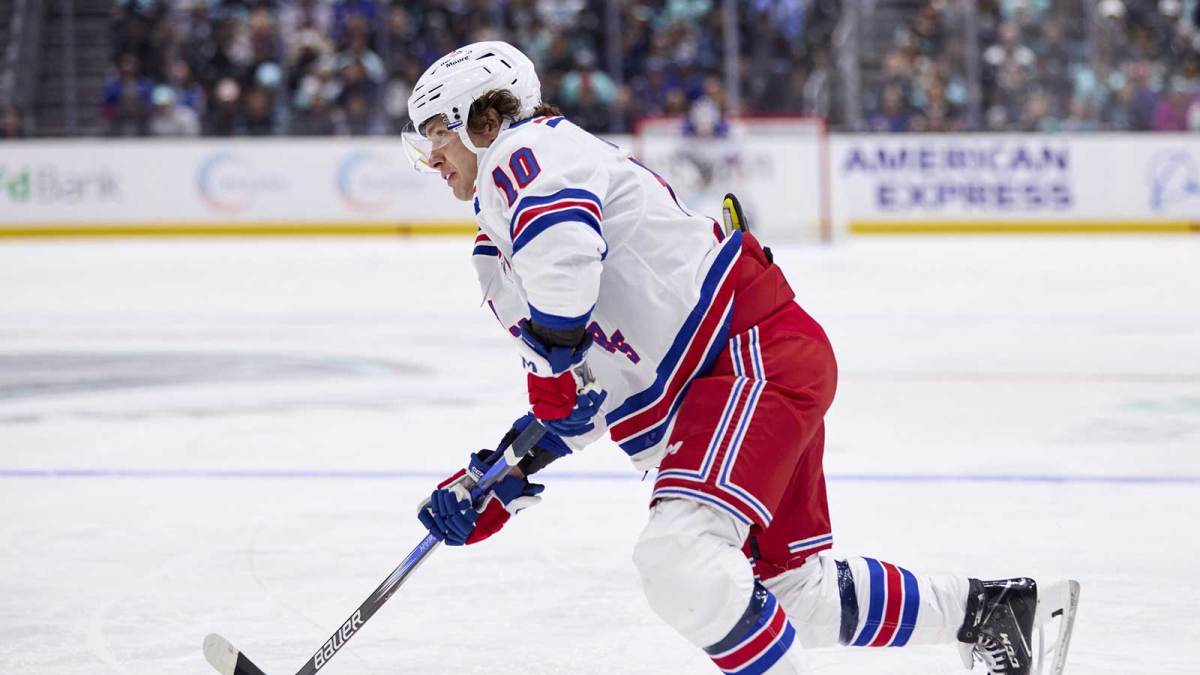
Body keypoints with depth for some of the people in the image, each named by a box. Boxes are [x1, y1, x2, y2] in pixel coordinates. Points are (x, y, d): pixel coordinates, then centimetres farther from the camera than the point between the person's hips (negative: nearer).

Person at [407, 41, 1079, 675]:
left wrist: (550, 368, -24)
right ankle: (988, 608, 34)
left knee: (679, 554, -26)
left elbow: (562, 234, -31)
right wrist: (495, 485, 14)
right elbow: (583, 396, 24)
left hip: (759, 356, -11)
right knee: (801, 592, 17)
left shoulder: (527, 149, -7)